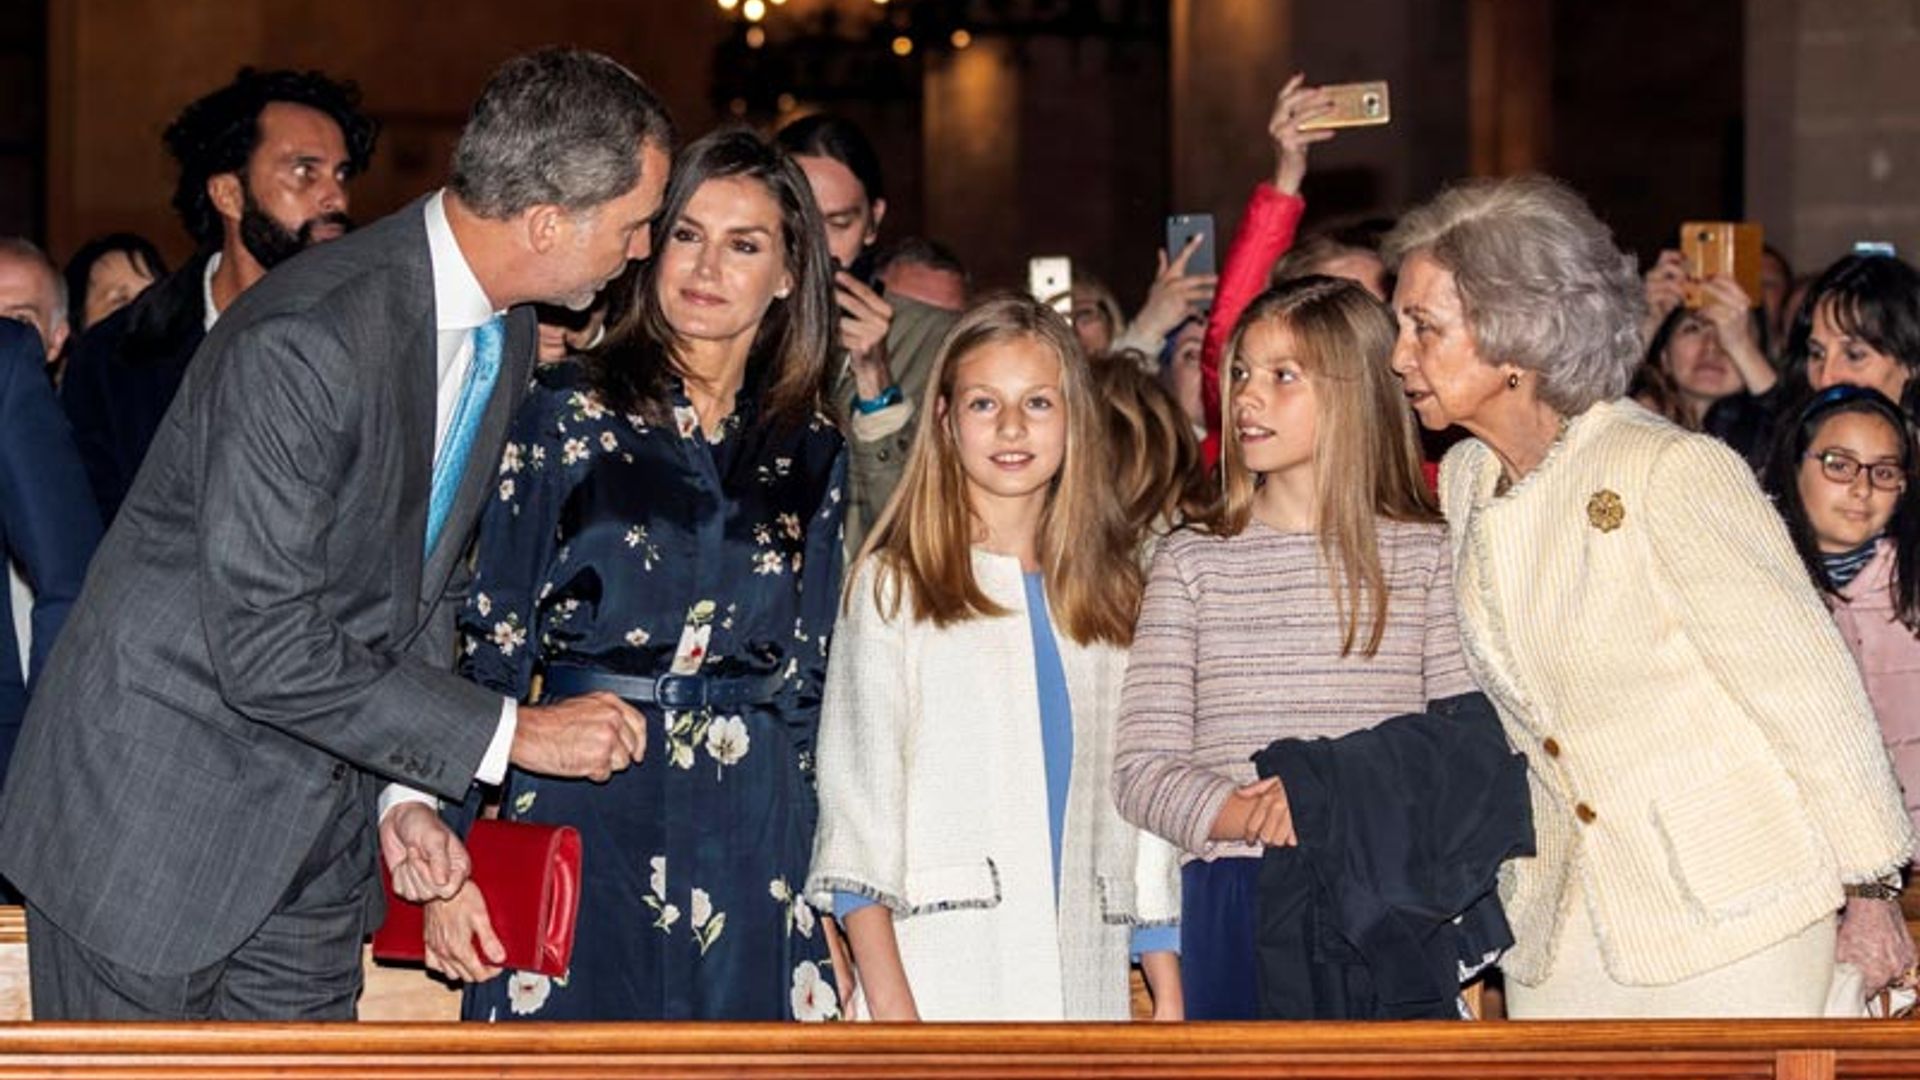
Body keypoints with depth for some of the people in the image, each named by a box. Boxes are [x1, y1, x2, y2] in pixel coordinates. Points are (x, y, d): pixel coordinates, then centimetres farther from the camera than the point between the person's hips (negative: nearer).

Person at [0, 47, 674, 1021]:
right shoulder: (304, 340, -26)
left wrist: (406, 792, 2)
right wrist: (509, 734, -20)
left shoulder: (506, 336, 3)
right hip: (152, 828, -8)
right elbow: (266, 654, -26)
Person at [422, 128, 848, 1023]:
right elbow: (492, 636, -1)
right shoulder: (571, 412, 1)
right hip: (581, 811, -3)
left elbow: (809, 679, 14)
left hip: (754, 837, 3)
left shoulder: (810, 454, 11)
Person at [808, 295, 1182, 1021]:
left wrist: (1169, 996, 9)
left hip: (1086, 983, 3)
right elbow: (856, 795, -2)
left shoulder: (1114, 596, 18)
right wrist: (888, 1001, -13)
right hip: (943, 981, -3)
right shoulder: (895, 586, 6)